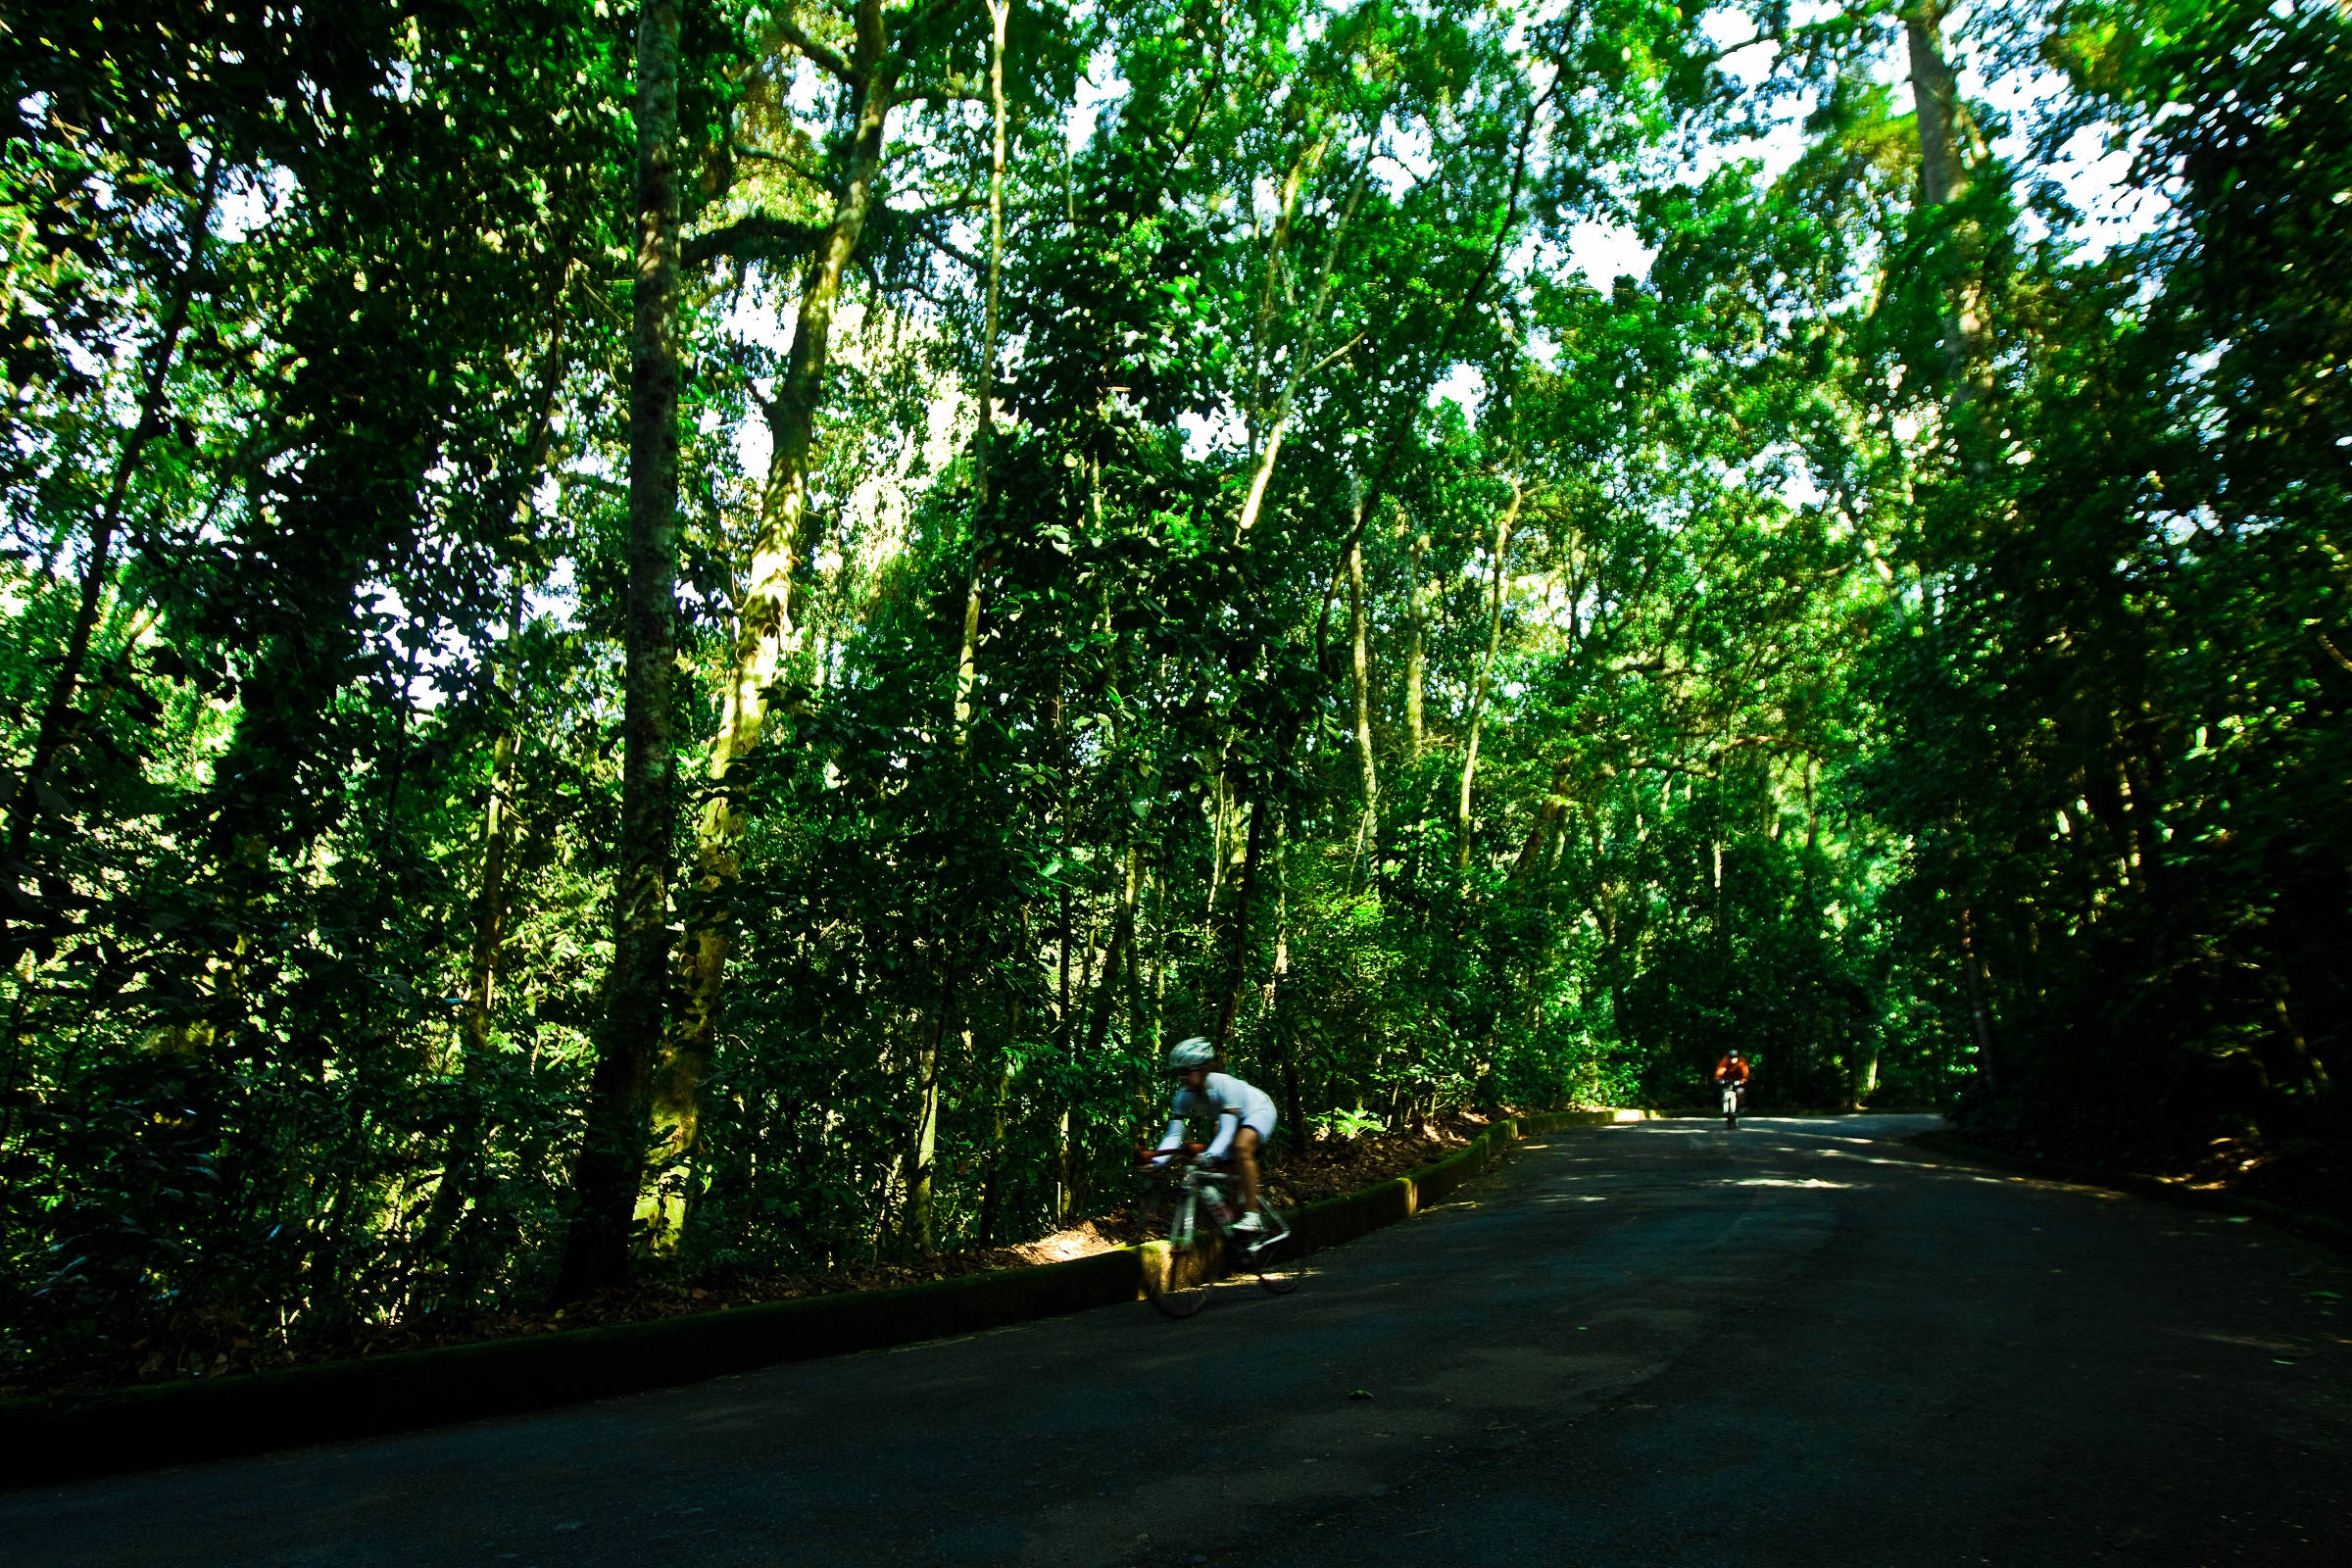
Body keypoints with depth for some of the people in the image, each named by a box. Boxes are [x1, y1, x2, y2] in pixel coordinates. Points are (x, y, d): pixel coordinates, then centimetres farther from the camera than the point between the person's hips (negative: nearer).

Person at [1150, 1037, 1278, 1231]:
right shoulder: (1184, 1095, -20)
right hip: (1235, 1119, 7)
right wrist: (1157, 1160, -40)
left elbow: (1227, 1130, -44)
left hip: (1258, 1109, -7)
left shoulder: (1223, 1084, -37)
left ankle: (1252, 1215, -30)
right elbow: (1174, 1134, -24)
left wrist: (1211, 1155, -60)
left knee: (1242, 1147, -32)